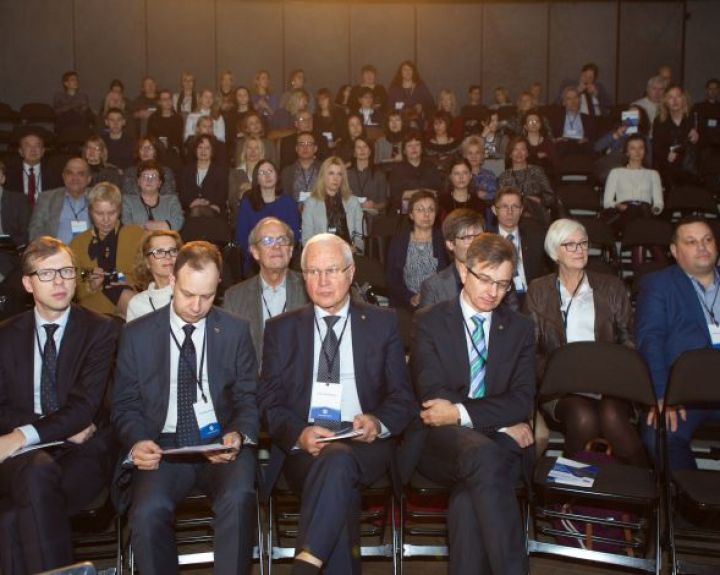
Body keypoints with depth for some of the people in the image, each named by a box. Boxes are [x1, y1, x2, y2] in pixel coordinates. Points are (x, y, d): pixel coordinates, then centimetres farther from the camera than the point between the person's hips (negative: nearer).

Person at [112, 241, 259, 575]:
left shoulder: (235, 331, 7)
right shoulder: (138, 334, 7)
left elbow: (248, 398, 8)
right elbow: (125, 404, 8)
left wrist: (239, 434, -13)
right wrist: (137, 442, -13)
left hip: (221, 443, 0)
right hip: (163, 447, 0)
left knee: (238, 499, -31)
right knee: (147, 512, -29)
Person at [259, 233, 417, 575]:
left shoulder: (383, 323, 13)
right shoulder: (281, 328, 15)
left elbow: (403, 397, 10)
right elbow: (270, 402, 6)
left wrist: (378, 422, -14)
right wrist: (300, 433, -16)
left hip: (364, 444, 0)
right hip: (302, 446, 1)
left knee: (338, 459, -36)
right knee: (341, 494, -33)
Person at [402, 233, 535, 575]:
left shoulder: (520, 329, 14)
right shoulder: (429, 321, 7)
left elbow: (522, 399, 2)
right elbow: (432, 394, -6)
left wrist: (462, 413, -15)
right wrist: (504, 423, -12)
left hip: (497, 444, 2)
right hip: (440, 441, -1)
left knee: (469, 497, -34)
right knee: (482, 451, -37)